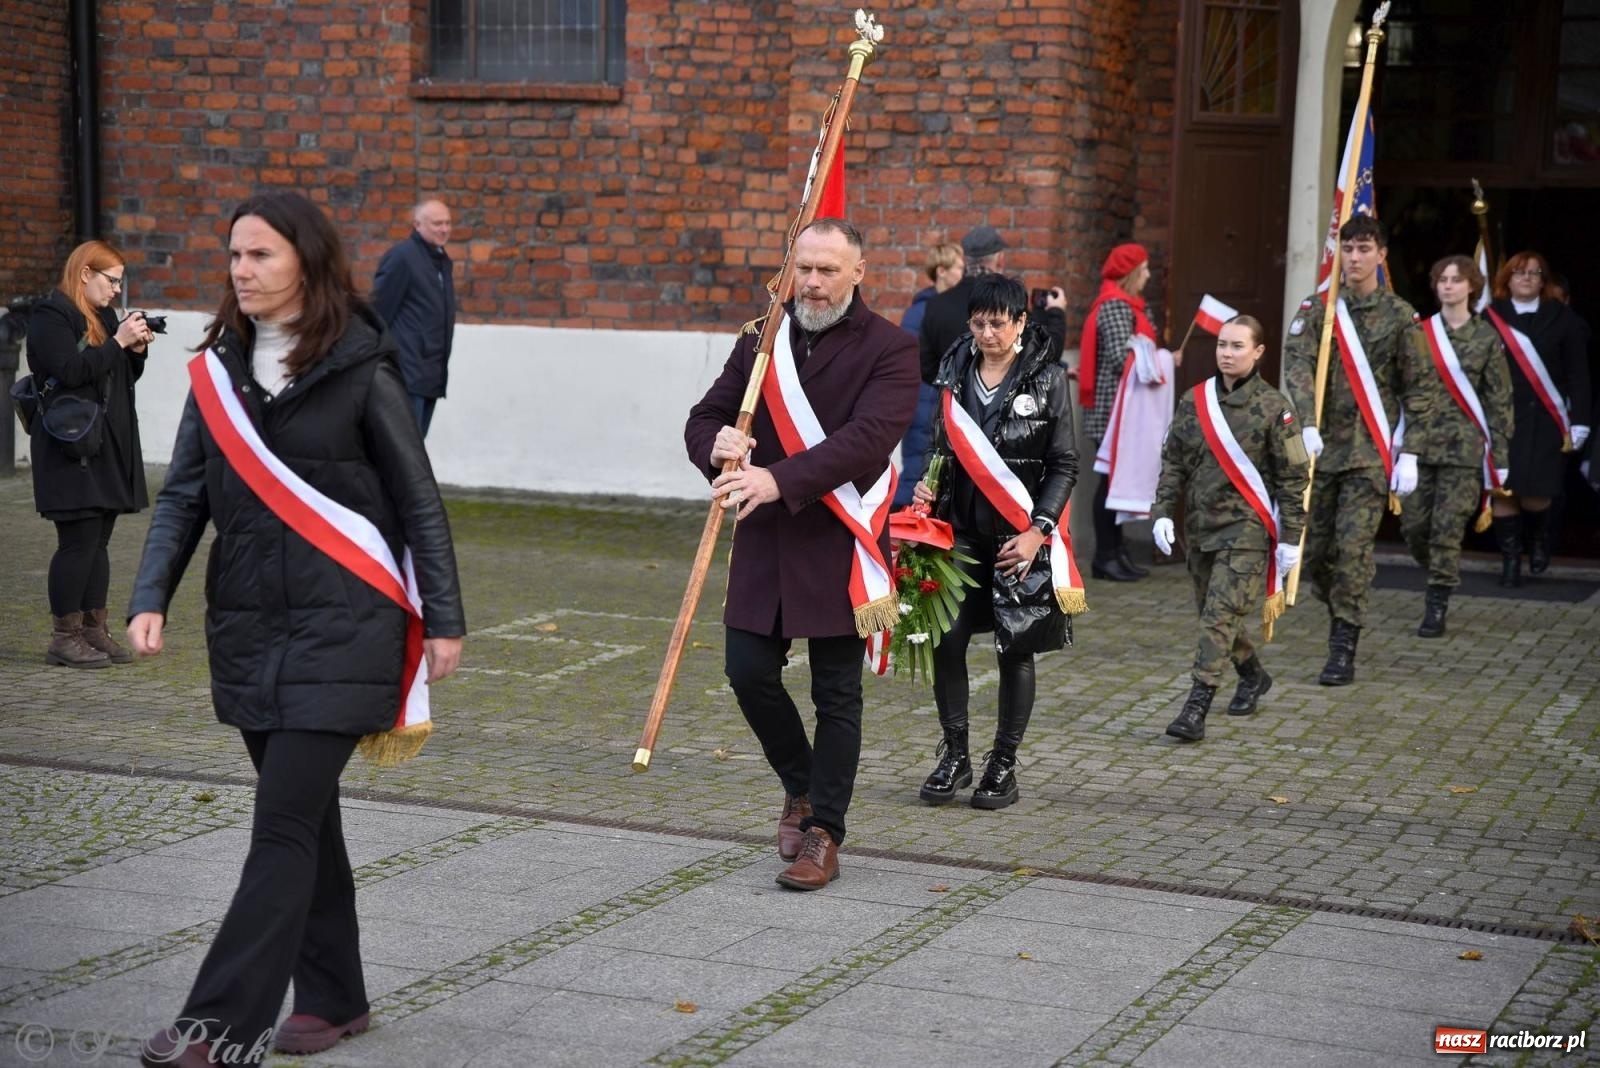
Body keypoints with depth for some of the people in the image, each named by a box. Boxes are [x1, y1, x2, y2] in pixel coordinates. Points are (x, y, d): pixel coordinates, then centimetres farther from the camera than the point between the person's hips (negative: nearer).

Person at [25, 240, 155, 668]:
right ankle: (64, 637, 0)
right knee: (79, 542, -7)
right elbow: (70, 371, -21)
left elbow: (124, 376, 23)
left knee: (99, 541, 10)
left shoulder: (103, 316, 18)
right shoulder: (51, 316, -8)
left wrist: (137, 349, 4)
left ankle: (94, 629, 16)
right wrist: (118, 342, -17)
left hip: (108, 448, 9)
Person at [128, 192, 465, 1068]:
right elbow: (183, 495, 7)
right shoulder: (219, 370, 7)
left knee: (284, 824, -8)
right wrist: (150, 598, -6)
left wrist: (443, 620, -2)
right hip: (249, 633, 5)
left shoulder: (360, 370, -6)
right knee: (304, 816, 14)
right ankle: (332, 997, 26)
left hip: (339, 631, -5)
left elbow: (418, 502, -2)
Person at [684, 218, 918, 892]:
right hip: (764, 542, 4)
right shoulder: (761, 341, 10)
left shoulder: (890, 349, -6)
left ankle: (823, 835, 12)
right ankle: (802, 786, 28)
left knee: (837, 695, 2)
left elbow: (867, 437, -20)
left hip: (841, 546, -4)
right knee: (749, 671, 2)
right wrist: (719, 447, -17)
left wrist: (780, 480, -30)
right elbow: (705, 417, 8)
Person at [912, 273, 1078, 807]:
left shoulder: (1047, 379, -4)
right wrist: (928, 487, -3)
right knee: (947, 640, -3)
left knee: (1016, 649, 4)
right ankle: (954, 754, 13)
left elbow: (1064, 465, -4)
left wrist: (1037, 531, -13)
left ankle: (1003, 764, 16)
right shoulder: (955, 373, 7)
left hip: (1019, 535, -3)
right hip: (962, 529, 3)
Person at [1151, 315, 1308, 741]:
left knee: (1221, 616, -13)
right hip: (1201, 526, 6)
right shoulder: (1194, 401, 6)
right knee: (1213, 613, 16)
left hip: (1247, 529, -5)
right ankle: (1253, 675, 41)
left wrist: (1291, 537, -6)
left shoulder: (1273, 407, -6)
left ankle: (1195, 709, -15)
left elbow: (1292, 477, -3)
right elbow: (1173, 462, 11)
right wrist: (1163, 512, -1)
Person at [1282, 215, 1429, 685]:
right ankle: (1341, 620, 31)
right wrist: (1307, 425, -24)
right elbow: (1297, 364, -8)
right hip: (1322, 446, 3)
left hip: (1370, 451, -3)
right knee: (1315, 548, 6)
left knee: (1353, 547, -8)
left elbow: (1416, 390, 4)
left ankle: (1344, 652, -4)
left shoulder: (1400, 316, 2)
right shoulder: (1316, 309, 5)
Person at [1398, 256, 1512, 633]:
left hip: (1464, 447, -2)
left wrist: (1500, 456, 0)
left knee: (1448, 528, -4)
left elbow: (1499, 400, 4)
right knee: (1413, 524, 4)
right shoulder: (1419, 333, 5)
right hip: (1420, 443, 2)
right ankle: (1440, 577, 32)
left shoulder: (1487, 338, 3)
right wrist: (1403, 445, -1)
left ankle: (1437, 607, 2)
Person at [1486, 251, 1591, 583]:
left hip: (1543, 421, -1)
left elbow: (1577, 375, 4)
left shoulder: (1562, 318, 5)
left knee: (1535, 494, -7)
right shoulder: (1490, 318, 4)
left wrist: (1578, 424, -1)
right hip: (1499, 417, 1)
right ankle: (1510, 559, 10)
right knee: (1502, 491, -4)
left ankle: (1538, 540, 25)